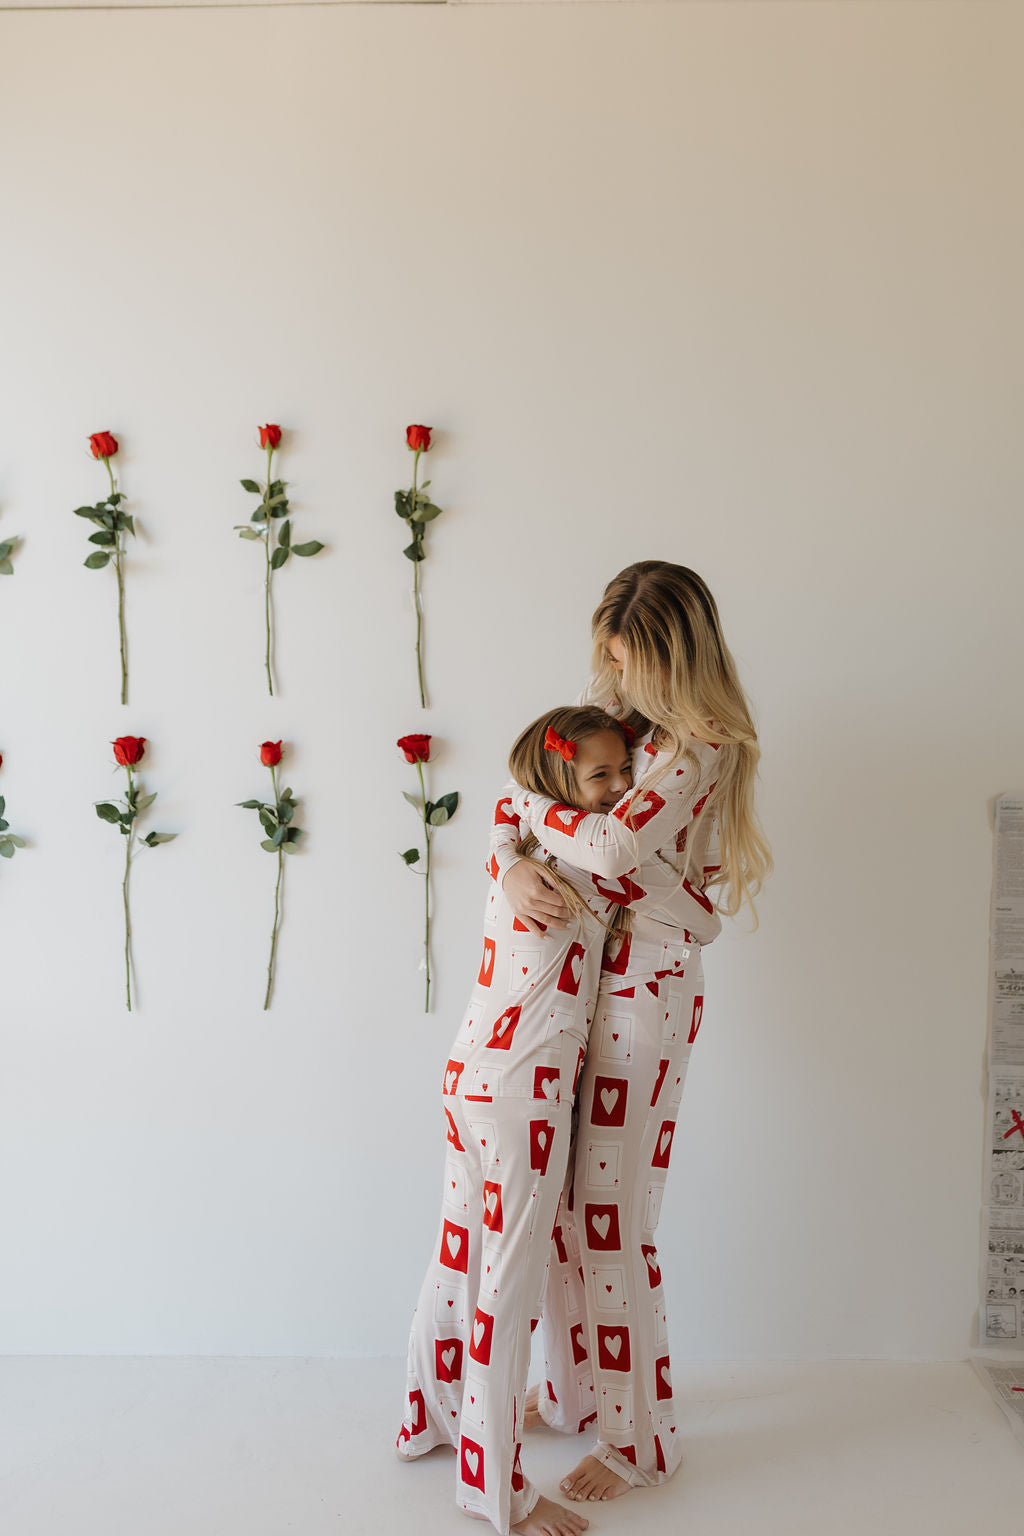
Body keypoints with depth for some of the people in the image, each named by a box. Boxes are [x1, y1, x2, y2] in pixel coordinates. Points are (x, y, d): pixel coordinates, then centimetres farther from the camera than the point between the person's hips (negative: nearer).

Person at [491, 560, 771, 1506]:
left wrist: (532, 806, -10)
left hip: (647, 992, -7)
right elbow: (515, 808, 9)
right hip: (579, 977, 8)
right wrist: (513, 868, -13)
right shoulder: (609, 719, 8)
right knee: (563, 1198, 17)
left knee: (612, 1217, 2)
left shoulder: (704, 747, -15)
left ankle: (642, 1437, 23)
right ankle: (577, 1391, 38)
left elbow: (615, 847, -28)